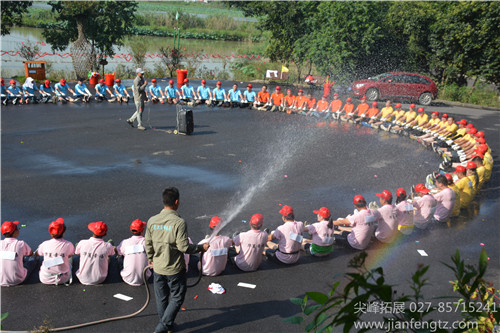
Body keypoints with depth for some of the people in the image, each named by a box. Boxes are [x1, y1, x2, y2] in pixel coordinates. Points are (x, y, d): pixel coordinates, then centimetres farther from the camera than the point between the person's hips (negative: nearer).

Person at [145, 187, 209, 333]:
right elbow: (183, 247, -20)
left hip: (158, 268, 5)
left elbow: (148, 244, 3)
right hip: (174, 269, -5)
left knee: (161, 298, 20)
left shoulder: (152, 221, -6)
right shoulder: (179, 222, -21)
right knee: (177, 298, 13)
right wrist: (201, 247, -5)